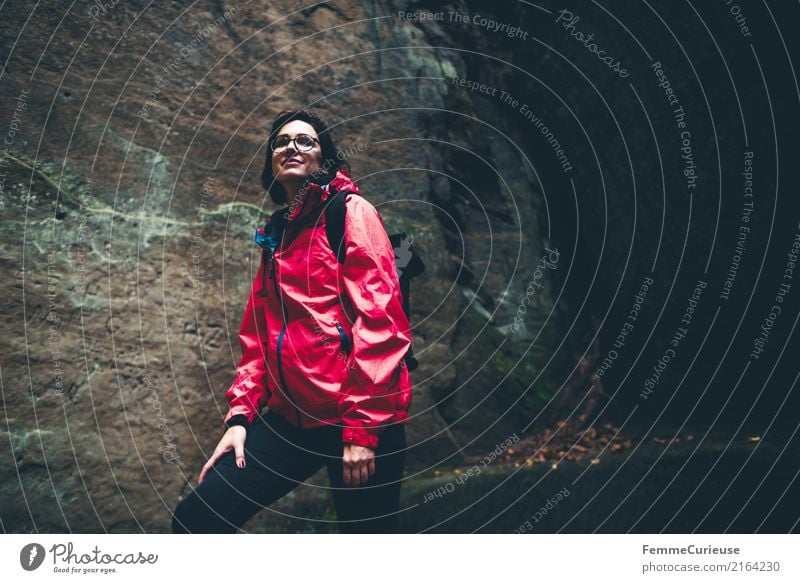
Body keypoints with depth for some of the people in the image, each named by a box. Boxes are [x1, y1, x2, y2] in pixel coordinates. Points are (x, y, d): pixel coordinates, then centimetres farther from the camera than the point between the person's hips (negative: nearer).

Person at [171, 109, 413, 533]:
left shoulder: (351, 212, -2)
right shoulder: (277, 235, 19)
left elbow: (378, 318, -12)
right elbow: (258, 336, 18)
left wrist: (362, 427, -16)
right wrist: (240, 415, 6)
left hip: (360, 420, -6)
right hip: (293, 418, 7)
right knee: (196, 517, -2)